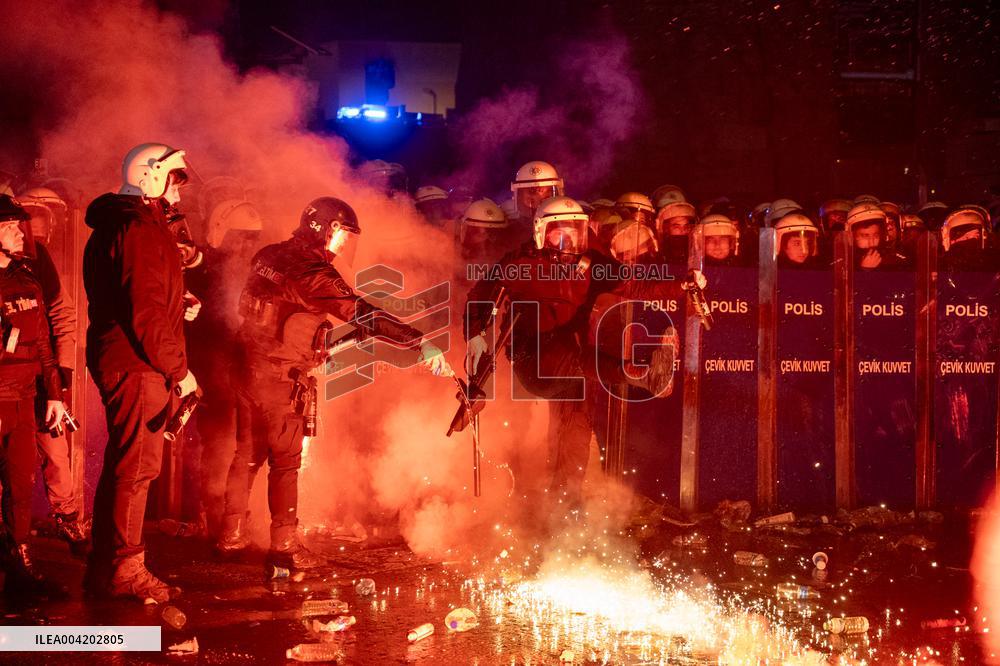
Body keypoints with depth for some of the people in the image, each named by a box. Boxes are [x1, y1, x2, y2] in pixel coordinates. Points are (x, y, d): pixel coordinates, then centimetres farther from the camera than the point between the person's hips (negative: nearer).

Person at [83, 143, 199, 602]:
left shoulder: (112, 227, 18)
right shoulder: (142, 230, -16)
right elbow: (146, 312, -21)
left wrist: (176, 308, 14)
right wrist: (177, 369, -17)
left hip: (115, 359, 11)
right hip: (138, 364, -11)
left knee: (123, 466, 16)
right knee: (136, 466, -6)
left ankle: (105, 566, 24)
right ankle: (124, 570, -1)